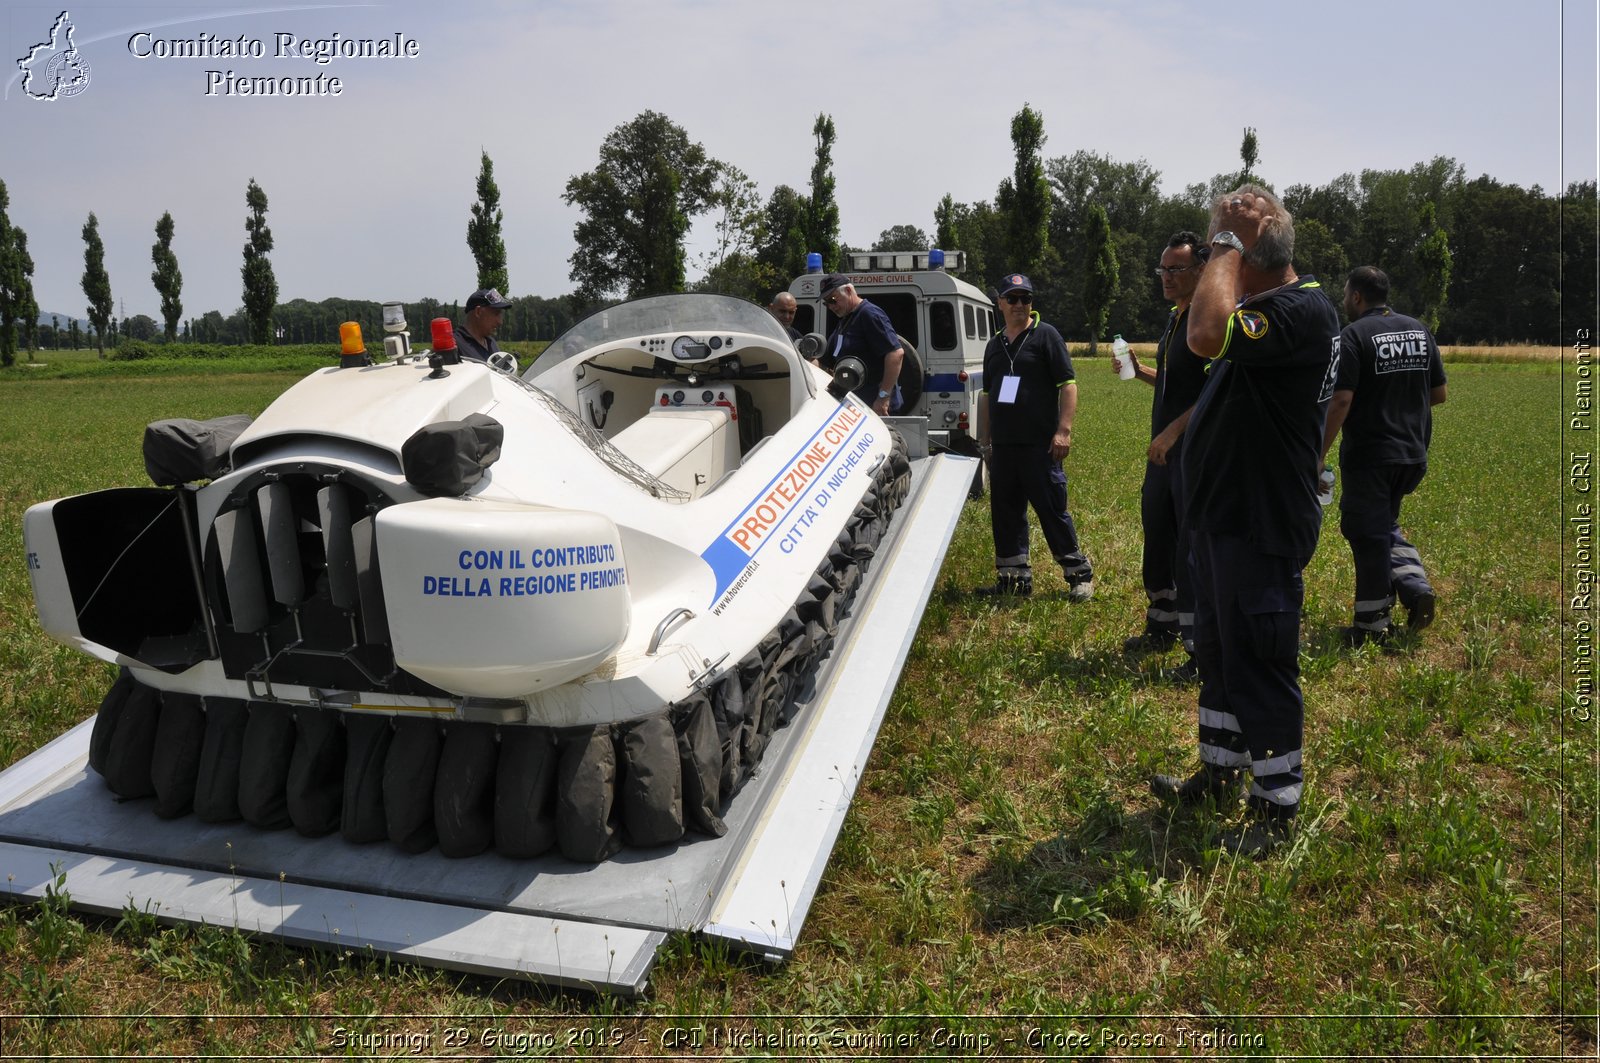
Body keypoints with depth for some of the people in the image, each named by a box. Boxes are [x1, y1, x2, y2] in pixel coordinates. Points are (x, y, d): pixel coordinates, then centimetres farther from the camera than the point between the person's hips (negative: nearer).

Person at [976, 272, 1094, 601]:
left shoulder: (1046, 335, 0)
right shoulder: (994, 344, 18)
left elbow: (1067, 384, -7)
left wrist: (1064, 430, -16)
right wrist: (985, 439, 20)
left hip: (1039, 444, -6)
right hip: (1002, 445, 6)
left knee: (1052, 510, -4)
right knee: (1005, 513, 8)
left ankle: (1079, 575, 8)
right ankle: (1014, 577, 18)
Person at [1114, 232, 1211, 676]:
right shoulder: (1173, 320, 16)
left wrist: (1173, 431, -24)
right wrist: (1137, 370, 12)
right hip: (1164, 450, 10)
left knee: (1193, 549, -7)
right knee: (1158, 538, 17)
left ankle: (1204, 651, 0)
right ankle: (1162, 627, 32)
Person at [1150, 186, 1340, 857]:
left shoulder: (1303, 310, -21)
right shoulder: (1265, 307, 11)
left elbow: (1206, 337, -37)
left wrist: (1229, 245, -28)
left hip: (1262, 528, -10)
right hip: (1223, 518, 10)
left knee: (1259, 665, 1)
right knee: (1218, 651, 20)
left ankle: (1277, 809, 17)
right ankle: (1219, 773, 37)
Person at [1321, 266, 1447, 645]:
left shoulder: (1353, 336, -12)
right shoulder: (1420, 331, 9)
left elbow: (1341, 402, -20)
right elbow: (1438, 394, 12)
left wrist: (1318, 456, -16)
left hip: (1368, 457, -7)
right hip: (1413, 455, 7)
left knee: (1368, 535, 2)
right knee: (1384, 525, 24)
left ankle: (1372, 625, 10)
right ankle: (1414, 583, 5)